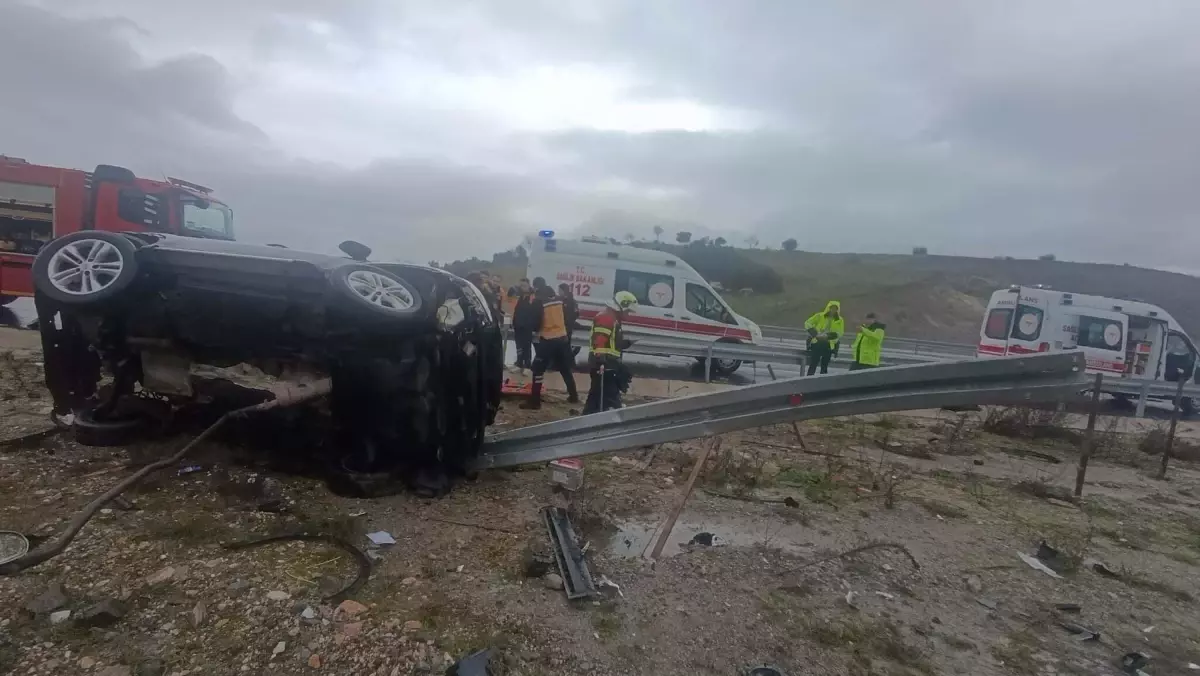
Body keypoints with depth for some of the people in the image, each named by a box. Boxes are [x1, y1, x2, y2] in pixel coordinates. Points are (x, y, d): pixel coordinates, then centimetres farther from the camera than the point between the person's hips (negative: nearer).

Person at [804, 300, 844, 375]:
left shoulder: (840, 320, 2)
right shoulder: (820, 316, -2)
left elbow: (839, 333, -6)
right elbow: (807, 323, -4)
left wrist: (827, 336, -20)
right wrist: (815, 334, -15)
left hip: (829, 345, 2)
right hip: (817, 343, -1)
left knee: (824, 366, 8)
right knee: (813, 365, -2)